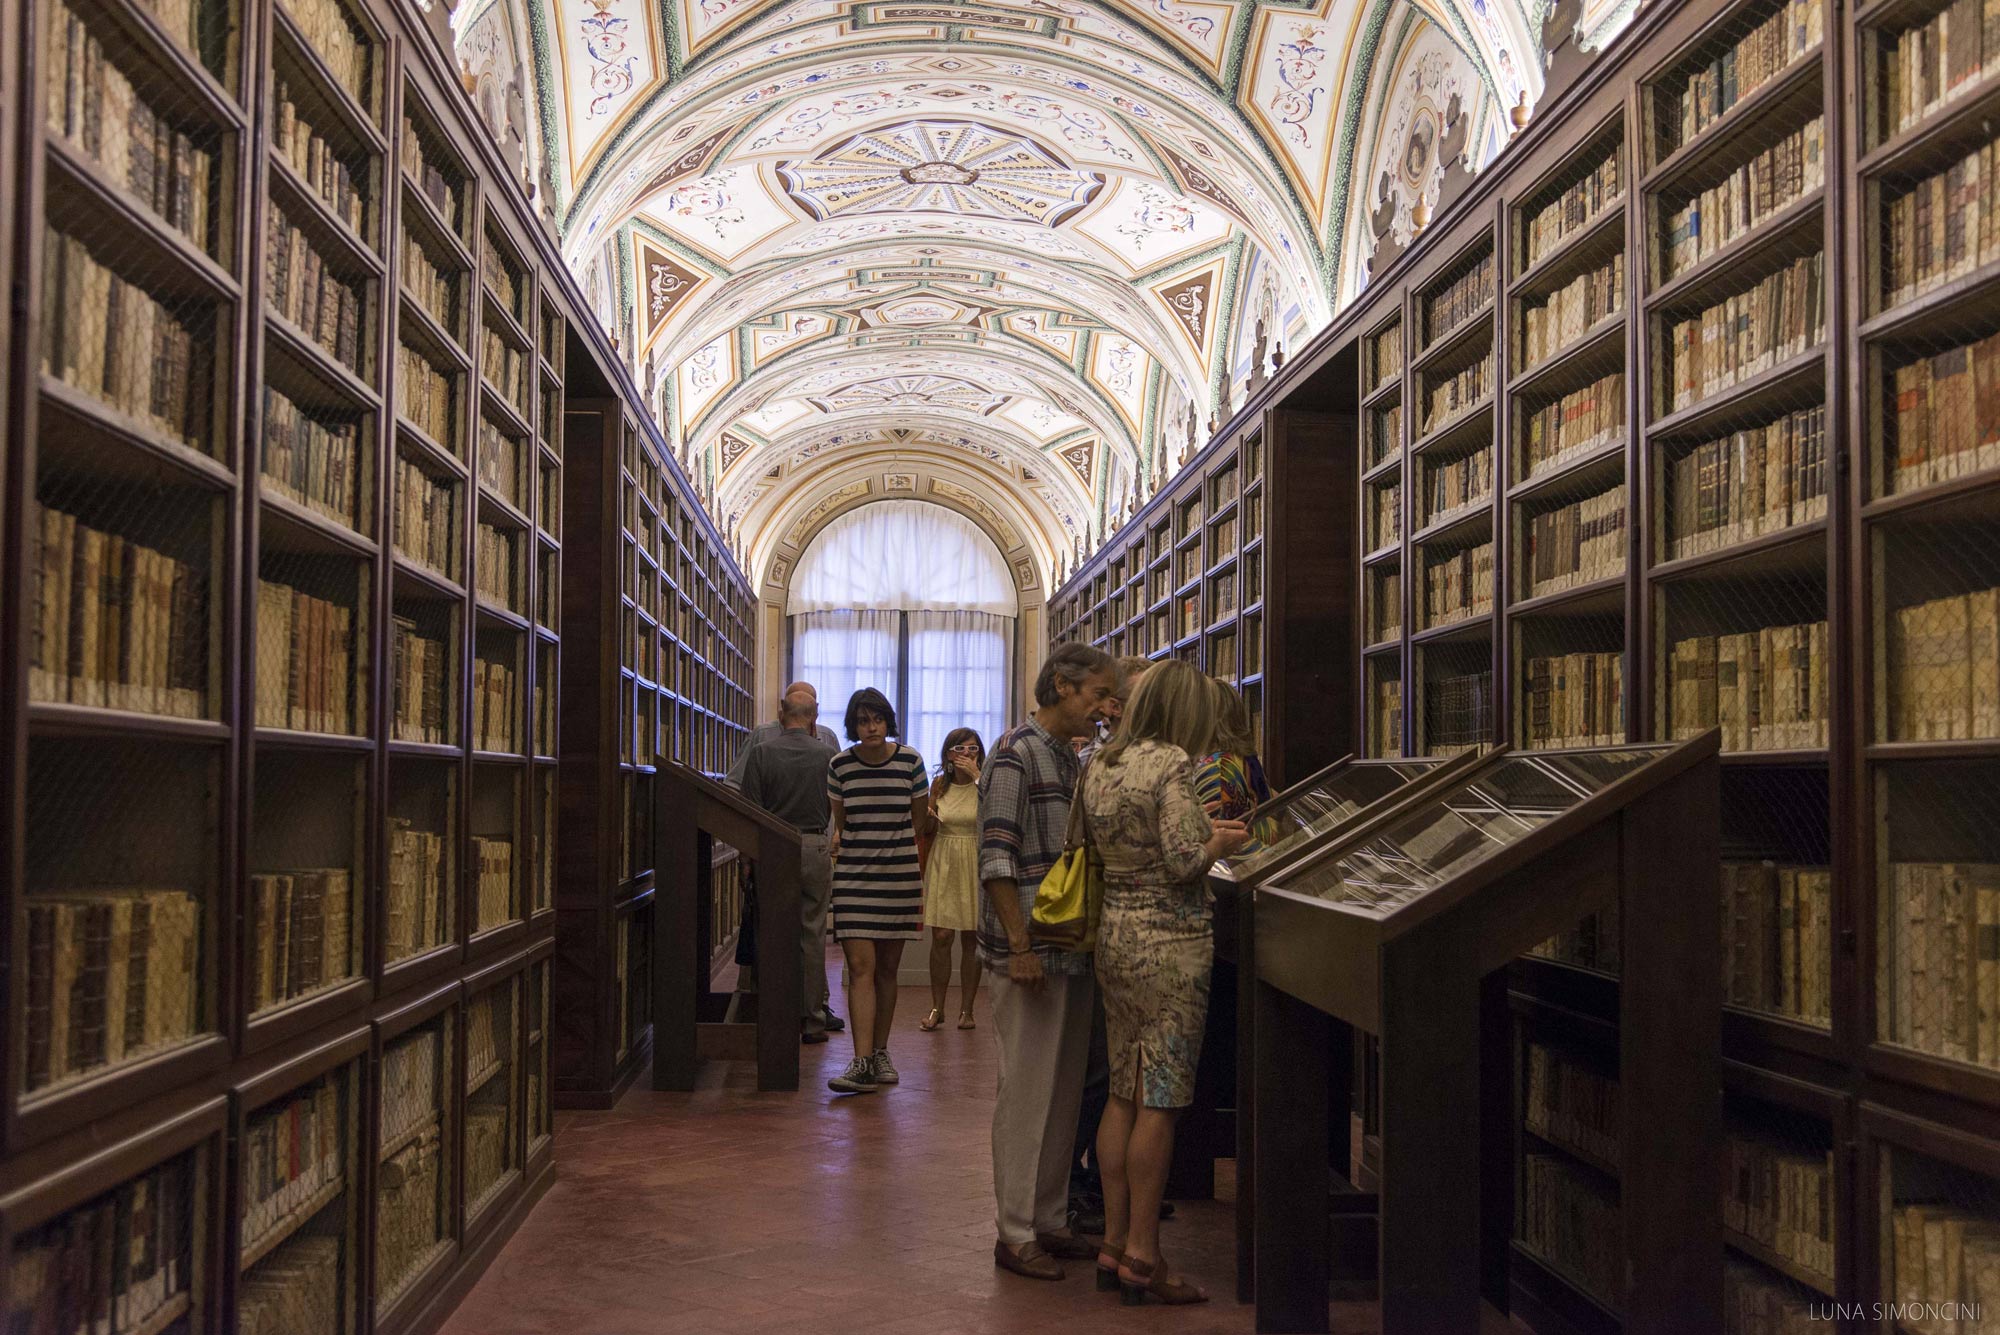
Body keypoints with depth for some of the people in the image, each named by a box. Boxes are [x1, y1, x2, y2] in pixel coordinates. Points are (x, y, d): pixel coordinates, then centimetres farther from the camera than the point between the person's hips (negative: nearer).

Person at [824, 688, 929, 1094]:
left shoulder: (909, 761, -1)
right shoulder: (840, 766, -1)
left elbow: (919, 820, 10)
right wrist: (839, 838, -2)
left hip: (899, 875, 1)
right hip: (853, 876, -1)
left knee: (887, 968, 8)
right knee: (860, 967, -10)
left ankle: (880, 1053, 21)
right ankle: (862, 1062, -13)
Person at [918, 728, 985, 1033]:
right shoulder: (939, 785, 7)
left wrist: (977, 775, -24)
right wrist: (927, 816, -3)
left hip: (974, 866, -2)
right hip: (943, 863, 2)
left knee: (971, 939, 3)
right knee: (941, 937, -3)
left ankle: (966, 1008, 13)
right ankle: (937, 1008, 6)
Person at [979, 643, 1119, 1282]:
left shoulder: (1070, 759, 15)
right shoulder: (1017, 754, -12)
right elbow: (997, 859, -17)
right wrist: (1020, 947, -20)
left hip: (1071, 949, 9)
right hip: (1029, 951, -9)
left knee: (1063, 1090, 14)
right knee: (1026, 1092, -2)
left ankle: (1049, 1221, 24)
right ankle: (1014, 1234, 8)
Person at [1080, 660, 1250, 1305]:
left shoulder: (1101, 765, 10)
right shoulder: (1171, 765, -15)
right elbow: (1183, 863, -20)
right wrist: (1219, 842, 0)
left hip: (1115, 935, 8)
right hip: (1171, 943, -8)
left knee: (1124, 1094, 13)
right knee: (1161, 1101, -1)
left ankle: (1115, 1240, 20)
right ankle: (1142, 1254, 5)